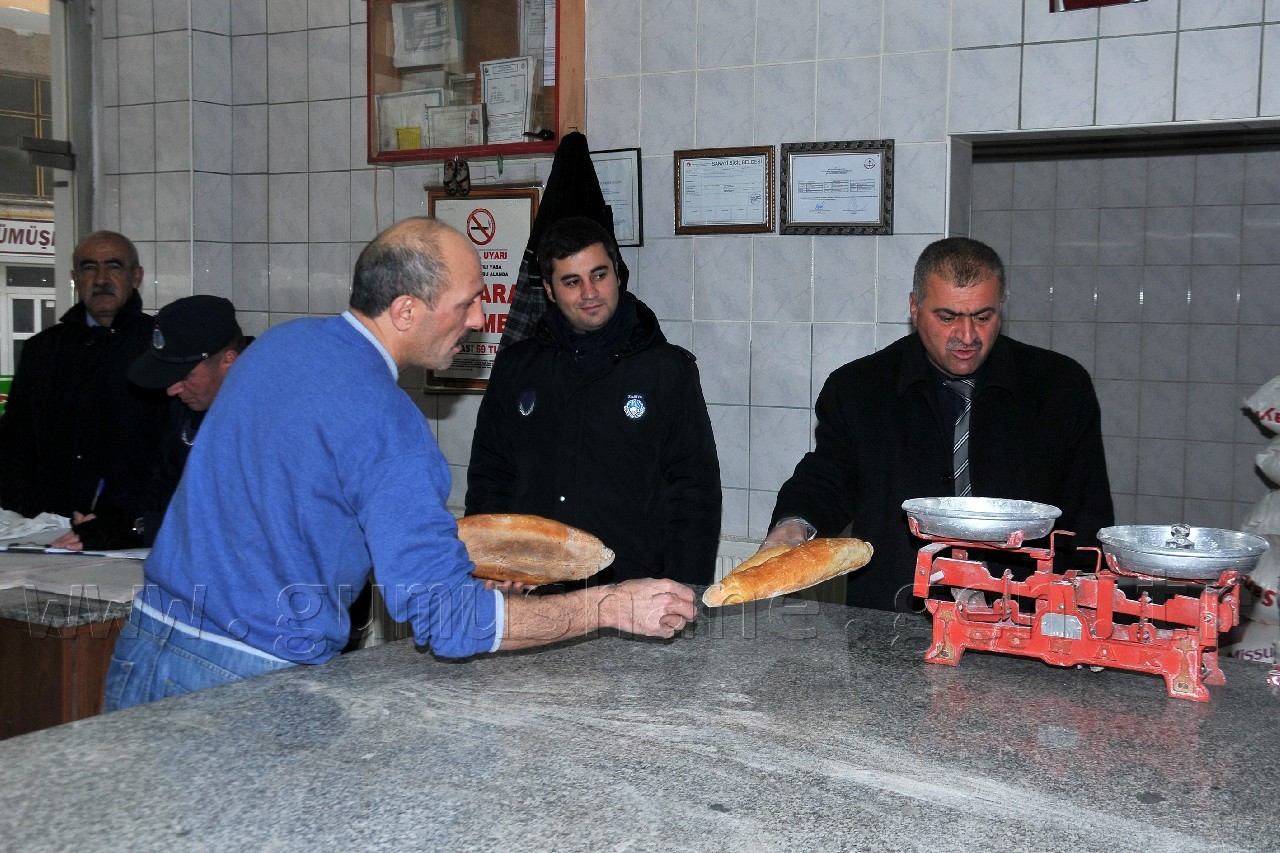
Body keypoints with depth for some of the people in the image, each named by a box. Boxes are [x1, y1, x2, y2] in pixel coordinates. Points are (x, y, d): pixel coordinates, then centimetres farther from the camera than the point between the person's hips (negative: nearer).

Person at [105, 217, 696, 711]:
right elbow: (447, 621, -25)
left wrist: (445, 562, 16)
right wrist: (612, 607, -19)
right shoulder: (385, 423, -22)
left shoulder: (280, 342, 5)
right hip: (249, 680, -9)